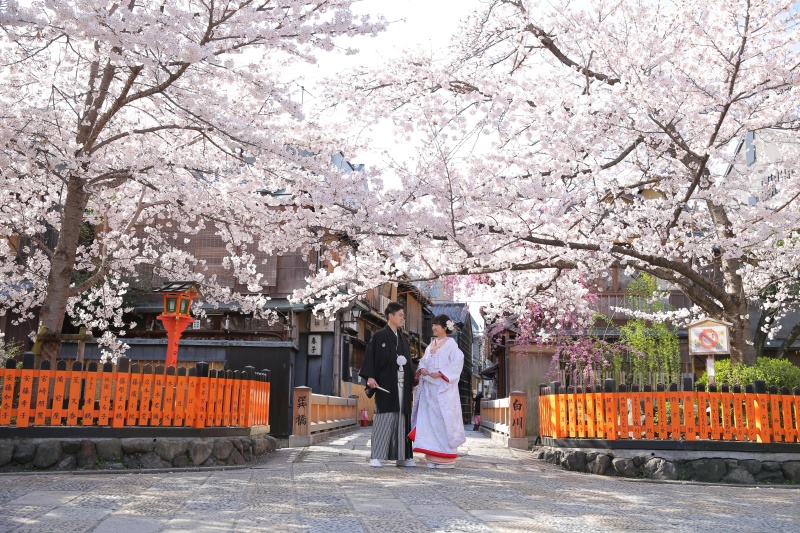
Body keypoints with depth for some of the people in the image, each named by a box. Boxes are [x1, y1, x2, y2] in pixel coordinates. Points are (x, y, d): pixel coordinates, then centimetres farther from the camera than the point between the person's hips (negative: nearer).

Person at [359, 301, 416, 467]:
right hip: (385, 384, -6)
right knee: (384, 418, -8)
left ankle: (401, 456, 11)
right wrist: (370, 376, -20)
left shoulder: (403, 338, 18)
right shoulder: (379, 336, -1)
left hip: (402, 384, 6)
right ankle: (376, 457, -3)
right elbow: (370, 357, -8)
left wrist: (412, 378, 9)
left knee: (402, 419, 6)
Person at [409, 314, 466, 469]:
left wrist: (441, 373, -18)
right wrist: (422, 369, -5)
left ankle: (447, 458, -1)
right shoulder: (431, 345, 18)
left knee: (444, 419, -6)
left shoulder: (450, 343, -2)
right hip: (429, 387, 7)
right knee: (430, 419, 3)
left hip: (444, 388, -7)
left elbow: (458, 362, -11)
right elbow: (424, 360, 17)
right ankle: (433, 457, 8)